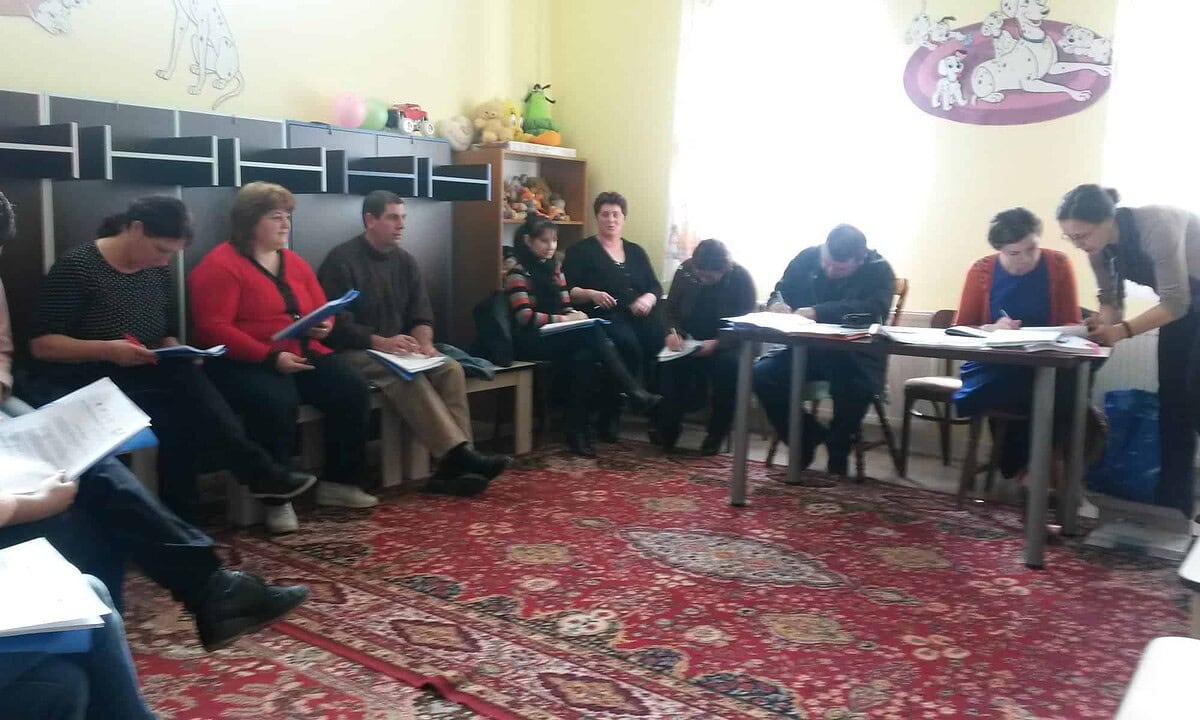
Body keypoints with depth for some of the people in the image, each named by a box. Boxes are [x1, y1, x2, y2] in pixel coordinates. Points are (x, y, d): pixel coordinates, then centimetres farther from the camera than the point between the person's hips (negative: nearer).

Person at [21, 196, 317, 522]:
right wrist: (107, 350, -26)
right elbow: (41, 344, -13)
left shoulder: (159, 271, 7)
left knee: (187, 413, -29)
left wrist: (175, 355, -9)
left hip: (142, 378, 6)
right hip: (81, 384, -5)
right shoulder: (76, 266, -11)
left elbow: (168, 335, 15)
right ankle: (259, 472, -25)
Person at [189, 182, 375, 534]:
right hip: (244, 363, -7)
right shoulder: (220, 265, -7)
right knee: (278, 401, -37)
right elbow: (213, 328, -17)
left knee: (353, 388, -15)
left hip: (302, 355, 7)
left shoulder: (294, 262, 16)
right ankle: (276, 499, -20)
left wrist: (323, 326, -4)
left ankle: (338, 481, -2)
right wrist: (271, 357, -24)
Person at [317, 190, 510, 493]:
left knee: (450, 368, -20)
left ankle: (453, 464, -29)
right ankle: (459, 453, -41)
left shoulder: (405, 260, 11)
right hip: (354, 352, -6)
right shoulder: (341, 260, -9)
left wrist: (423, 340, -14)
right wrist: (380, 342, -27)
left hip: (398, 350, 6)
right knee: (405, 376, -35)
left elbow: (421, 314, 9)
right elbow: (336, 324, -15)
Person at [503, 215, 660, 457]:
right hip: (531, 341, -6)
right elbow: (525, 317, -17)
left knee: (584, 356, -29)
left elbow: (565, 306, 17)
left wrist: (575, 315, -7)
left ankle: (578, 431, -25)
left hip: (558, 337, 6)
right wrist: (565, 319, -19)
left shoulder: (554, 268, 17)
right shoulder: (518, 272, -6)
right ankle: (633, 390, -28)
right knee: (593, 333, -28)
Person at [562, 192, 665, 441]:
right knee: (628, 344, -36)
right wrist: (592, 295, -20)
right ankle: (609, 418, -25)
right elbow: (567, 291, -1)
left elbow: (655, 286, 16)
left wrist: (648, 299, -7)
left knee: (663, 340, -28)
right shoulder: (581, 251, 9)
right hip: (604, 317, -4)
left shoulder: (635, 251, 22)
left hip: (639, 316, 4)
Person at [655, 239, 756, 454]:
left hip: (726, 343, -2)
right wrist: (673, 332, -16)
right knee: (668, 362, -29)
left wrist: (716, 343, -29)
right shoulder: (685, 270, -3)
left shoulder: (741, 278, -11)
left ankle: (717, 433, -18)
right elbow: (671, 308, 6)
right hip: (689, 340, 2)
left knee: (728, 363, -35)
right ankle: (667, 429, -17)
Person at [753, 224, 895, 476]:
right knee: (762, 374, -21)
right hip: (806, 349, 4)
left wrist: (818, 312, -38)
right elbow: (781, 291, 9)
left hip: (856, 356, -3)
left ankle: (837, 459, -5)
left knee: (855, 388, -35)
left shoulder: (879, 270, -10)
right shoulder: (807, 258, -1)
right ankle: (806, 436, 2)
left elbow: (874, 309, -28)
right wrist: (776, 303, -18)